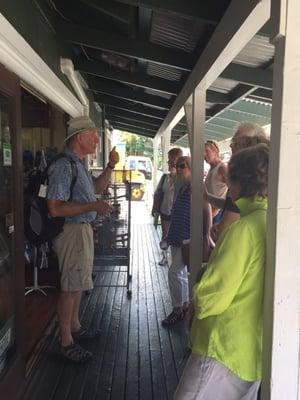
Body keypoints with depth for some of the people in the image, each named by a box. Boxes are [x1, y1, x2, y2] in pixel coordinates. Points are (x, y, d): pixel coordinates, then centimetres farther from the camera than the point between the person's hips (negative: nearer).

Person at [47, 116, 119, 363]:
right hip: (72, 231, -10)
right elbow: (55, 208, -26)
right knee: (71, 286, 0)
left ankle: (74, 326, 38)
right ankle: (66, 342, 15)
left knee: (78, 282, 20)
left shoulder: (79, 164, 11)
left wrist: (110, 166, 11)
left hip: (84, 229, 10)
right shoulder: (64, 166, -21)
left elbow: (96, 188, 24)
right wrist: (93, 206, -28)